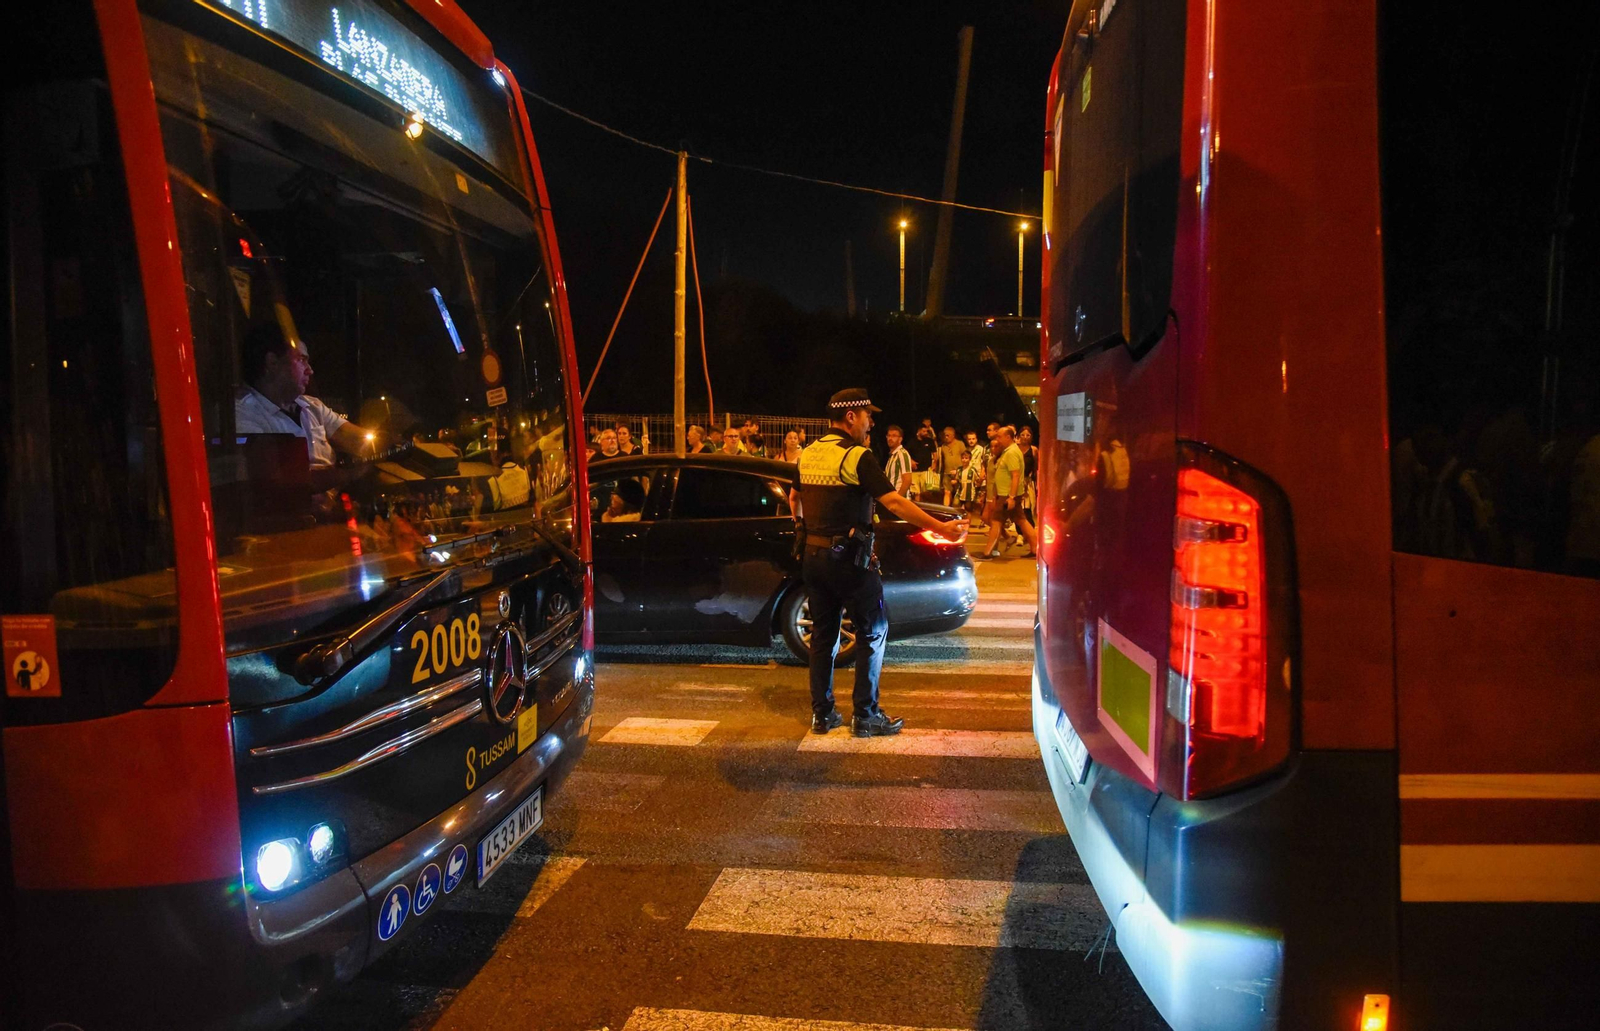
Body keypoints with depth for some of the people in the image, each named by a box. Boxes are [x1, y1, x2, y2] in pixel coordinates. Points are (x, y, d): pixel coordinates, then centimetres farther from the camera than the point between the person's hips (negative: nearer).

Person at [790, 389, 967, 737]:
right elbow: (894, 502, -21)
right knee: (873, 632, 5)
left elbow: (794, 498, 20)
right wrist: (941, 529, -21)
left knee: (823, 634, 13)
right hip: (848, 557, -7)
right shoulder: (857, 456, -14)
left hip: (813, 555, 7)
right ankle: (866, 715, 6)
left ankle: (822, 713, 17)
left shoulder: (808, 454, 8)